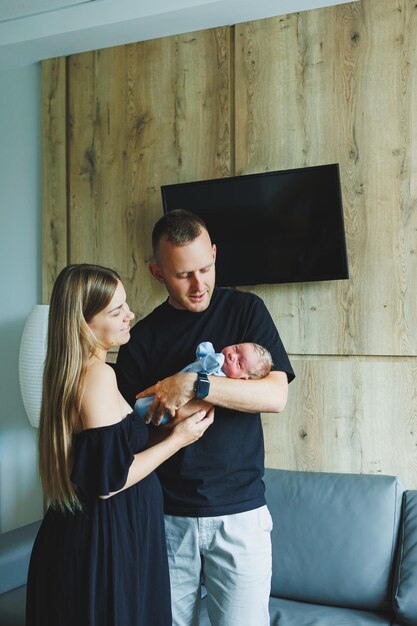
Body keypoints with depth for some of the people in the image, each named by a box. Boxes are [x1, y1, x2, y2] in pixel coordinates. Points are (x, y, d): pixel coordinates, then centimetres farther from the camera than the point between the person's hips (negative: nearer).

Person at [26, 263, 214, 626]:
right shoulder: (98, 375, -21)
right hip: (105, 543, -9)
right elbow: (108, 480, -23)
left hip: (83, 536, 9)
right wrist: (177, 439, -13)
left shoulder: (74, 373, 8)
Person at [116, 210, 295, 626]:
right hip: (167, 515, 1)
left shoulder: (245, 310, 0)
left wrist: (194, 385, -22)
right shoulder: (142, 337, 2)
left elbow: (276, 396, -11)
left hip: (238, 512, -1)